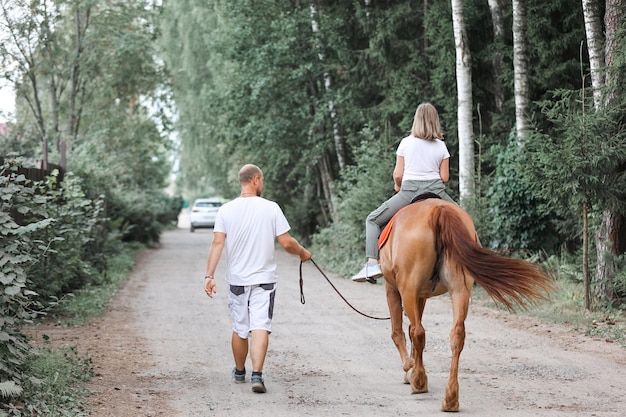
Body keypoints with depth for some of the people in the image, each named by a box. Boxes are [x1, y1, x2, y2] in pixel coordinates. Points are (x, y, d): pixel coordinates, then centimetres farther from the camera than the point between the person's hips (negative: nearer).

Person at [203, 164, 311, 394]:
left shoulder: (226, 210, -1)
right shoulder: (271, 208, -6)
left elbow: (217, 244, -8)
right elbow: (287, 243, -6)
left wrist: (209, 275, -8)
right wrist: (302, 253, 14)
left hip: (237, 279, 2)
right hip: (264, 279, -2)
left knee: (239, 329, 14)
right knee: (260, 327, -6)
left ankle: (239, 372, 31)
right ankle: (257, 374, -19)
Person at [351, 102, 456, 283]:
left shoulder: (406, 143, 0)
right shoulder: (441, 146, 5)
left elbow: (397, 175, 1)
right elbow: (445, 177, 5)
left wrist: (398, 186, 22)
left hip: (409, 191, -2)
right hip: (436, 191, 2)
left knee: (373, 220, 9)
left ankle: (372, 263, -8)